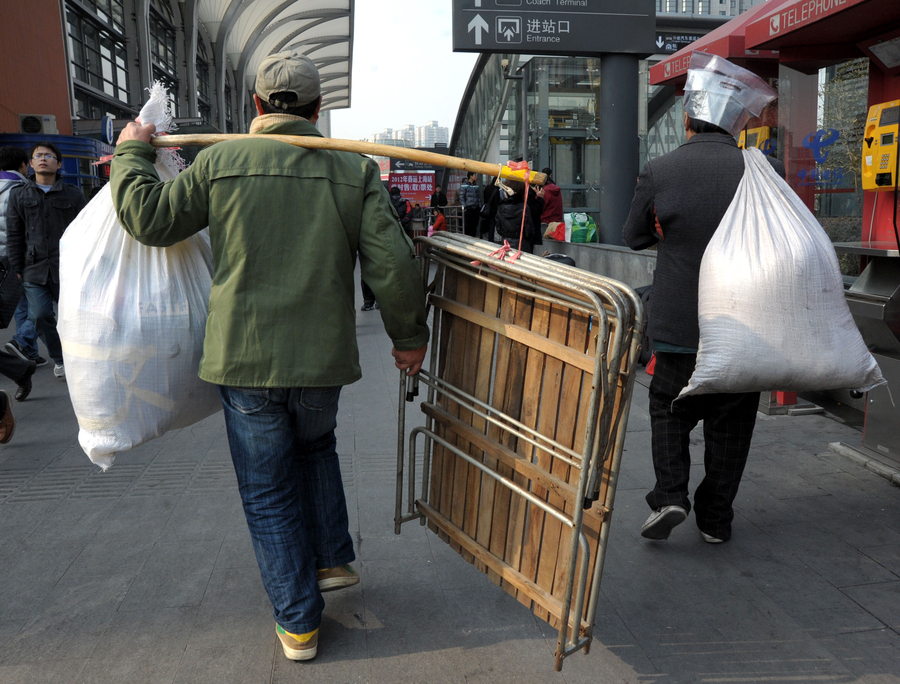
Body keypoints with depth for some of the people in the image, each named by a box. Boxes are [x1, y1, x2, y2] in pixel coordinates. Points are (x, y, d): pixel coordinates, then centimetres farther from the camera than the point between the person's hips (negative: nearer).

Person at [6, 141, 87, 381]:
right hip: (34, 269, 2)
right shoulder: (19, 195, 9)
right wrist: (17, 269, 4)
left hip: (68, 269, -1)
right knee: (39, 316, -3)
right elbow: (14, 236, 10)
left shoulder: (73, 195, 5)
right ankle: (59, 359, 16)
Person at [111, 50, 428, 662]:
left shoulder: (220, 161, -4)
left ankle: (298, 623, 23)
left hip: (245, 359, -2)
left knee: (270, 493, 12)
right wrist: (409, 335, 8)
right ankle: (335, 560, 37)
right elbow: (393, 264, -6)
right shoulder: (355, 170, -2)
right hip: (324, 358, 2)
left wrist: (132, 153, 19)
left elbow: (149, 219, 2)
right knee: (315, 447, 32)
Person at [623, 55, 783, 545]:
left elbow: (635, 237, 6)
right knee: (730, 423, 15)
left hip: (678, 325, -1)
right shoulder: (766, 172, -7)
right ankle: (715, 519, 24)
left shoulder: (658, 172, -8)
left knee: (669, 410, 20)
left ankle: (669, 495, 6)